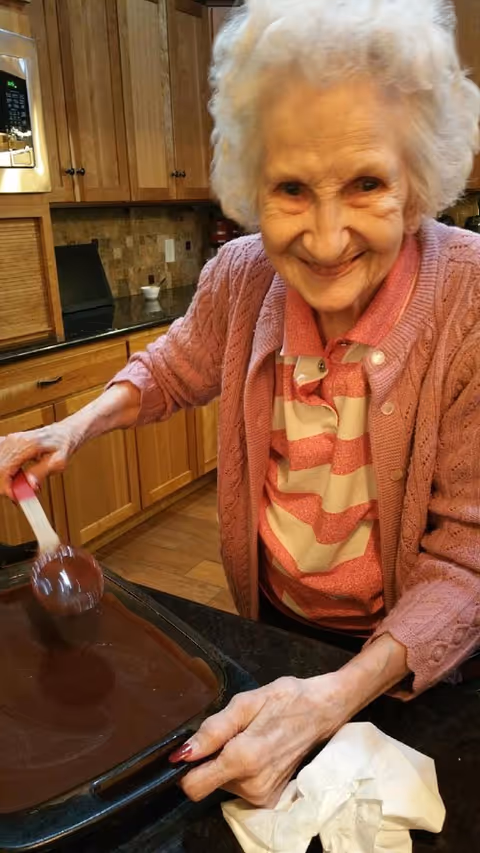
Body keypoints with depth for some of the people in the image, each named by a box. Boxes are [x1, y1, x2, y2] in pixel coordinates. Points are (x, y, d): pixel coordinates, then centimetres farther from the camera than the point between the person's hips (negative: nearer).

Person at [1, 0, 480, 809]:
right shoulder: (238, 277, -16)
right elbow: (176, 367, 7)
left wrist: (334, 697, -36)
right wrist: (72, 430, -9)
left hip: (408, 658, -3)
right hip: (271, 622, 4)